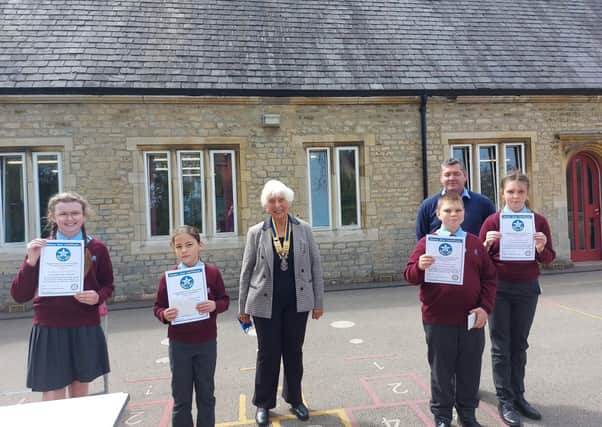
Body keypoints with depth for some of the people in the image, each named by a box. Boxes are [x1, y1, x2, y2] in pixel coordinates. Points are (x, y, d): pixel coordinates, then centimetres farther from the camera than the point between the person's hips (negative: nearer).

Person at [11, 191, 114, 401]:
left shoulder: (97, 248, 0)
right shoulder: (40, 248, -1)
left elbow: (107, 285, 10)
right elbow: (19, 295, -5)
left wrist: (98, 297, -12)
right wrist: (31, 261, -19)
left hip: (86, 330, 1)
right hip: (50, 330, -1)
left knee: (80, 393, 16)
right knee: (53, 400, 0)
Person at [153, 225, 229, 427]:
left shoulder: (212, 272, -6)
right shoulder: (168, 276, -6)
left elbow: (224, 300, 0)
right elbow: (158, 306, 0)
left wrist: (214, 306, -20)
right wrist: (165, 314, -21)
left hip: (206, 342, 0)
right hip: (179, 344, 0)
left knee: (206, 394, 14)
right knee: (181, 397, 11)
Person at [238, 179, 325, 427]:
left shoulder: (304, 230, 0)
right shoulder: (256, 233, -2)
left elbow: (315, 266, 2)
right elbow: (246, 272, 2)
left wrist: (318, 301, 1)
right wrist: (242, 307, 3)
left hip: (297, 302, 1)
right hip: (266, 303, -1)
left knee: (294, 352, 13)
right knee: (268, 353, 9)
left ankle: (294, 399, 35)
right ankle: (263, 404, 30)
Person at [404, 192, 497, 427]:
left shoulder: (475, 243, 5)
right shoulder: (426, 243, -5)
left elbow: (489, 277, 8)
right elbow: (410, 276, -6)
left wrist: (485, 307, -1)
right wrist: (420, 267, -28)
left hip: (472, 319, 3)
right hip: (438, 321, -3)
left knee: (470, 370, 15)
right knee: (441, 371, 10)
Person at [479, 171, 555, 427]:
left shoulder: (538, 221, 1)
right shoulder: (492, 221, -5)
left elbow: (548, 259, 4)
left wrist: (541, 248, -17)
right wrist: (487, 244, -21)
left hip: (527, 288, 2)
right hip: (498, 288, -2)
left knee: (519, 344, 13)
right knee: (501, 346, 3)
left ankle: (518, 396, 24)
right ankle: (504, 401, 12)